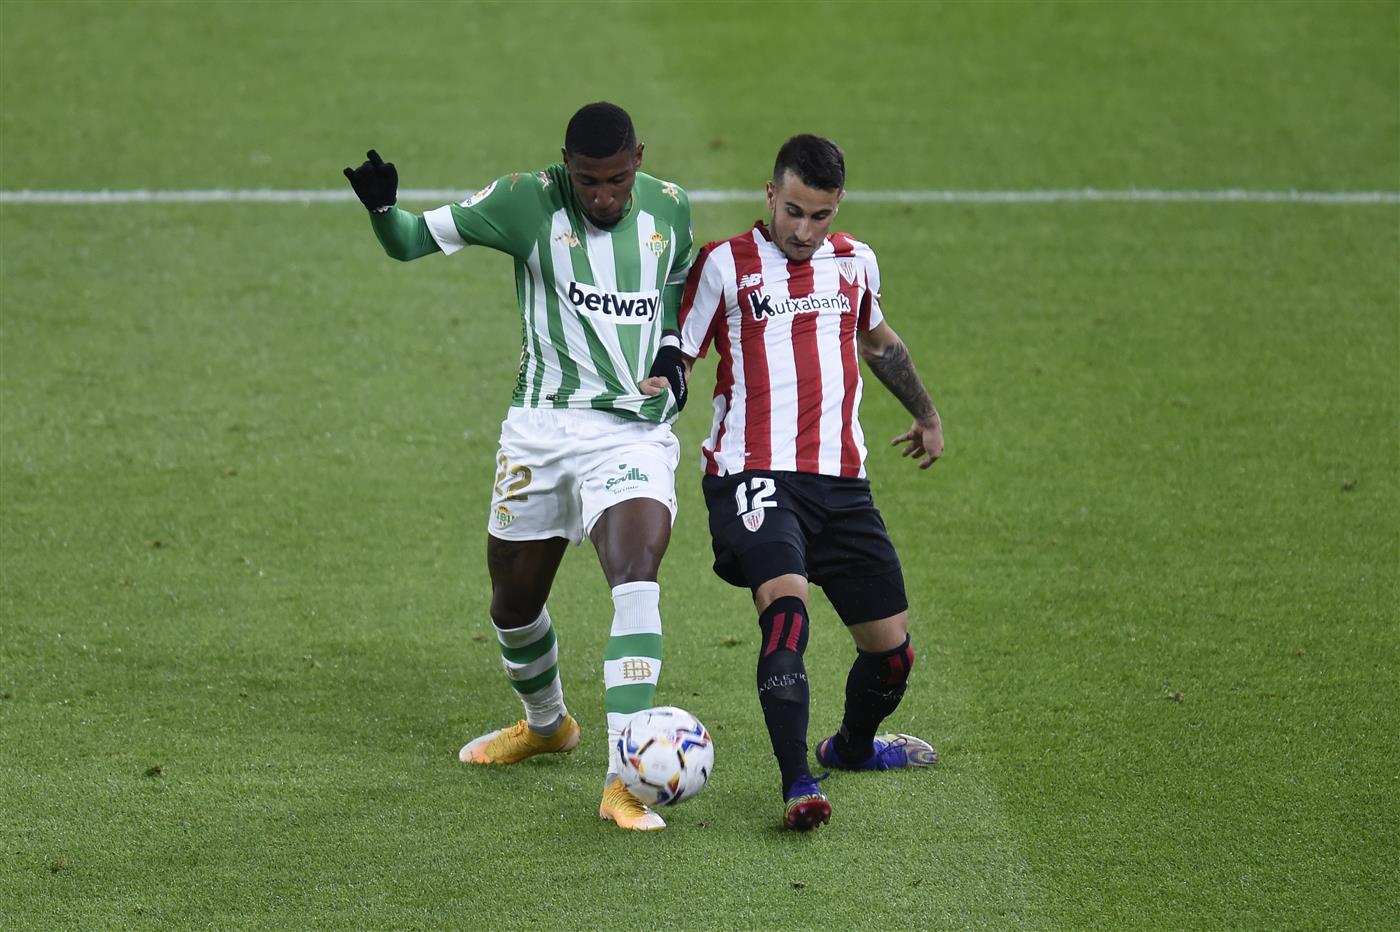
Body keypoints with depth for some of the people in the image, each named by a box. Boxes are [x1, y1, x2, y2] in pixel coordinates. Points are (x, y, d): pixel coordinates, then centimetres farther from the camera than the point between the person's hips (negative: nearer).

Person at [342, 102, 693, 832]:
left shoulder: (669, 208, 1)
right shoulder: (528, 202, -8)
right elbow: (411, 241, -7)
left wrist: (672, 352, 4)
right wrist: (380, 205, -28)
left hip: (636, 435, -1)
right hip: (543, 431, 1)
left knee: (637, 579, -24)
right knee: (514, 601, 14)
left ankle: (625, 781, -27)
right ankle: (546, 724, 47)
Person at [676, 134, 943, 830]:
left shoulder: (855, 263, 13)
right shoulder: (726, 265, 0)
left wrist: (926, 413, 46)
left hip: (841, 482, 5)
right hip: (755, 477, -5)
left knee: (891, 647, 5)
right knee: (785, 603, -30)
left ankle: (852, 747, 37)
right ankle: (798, 787, -33)